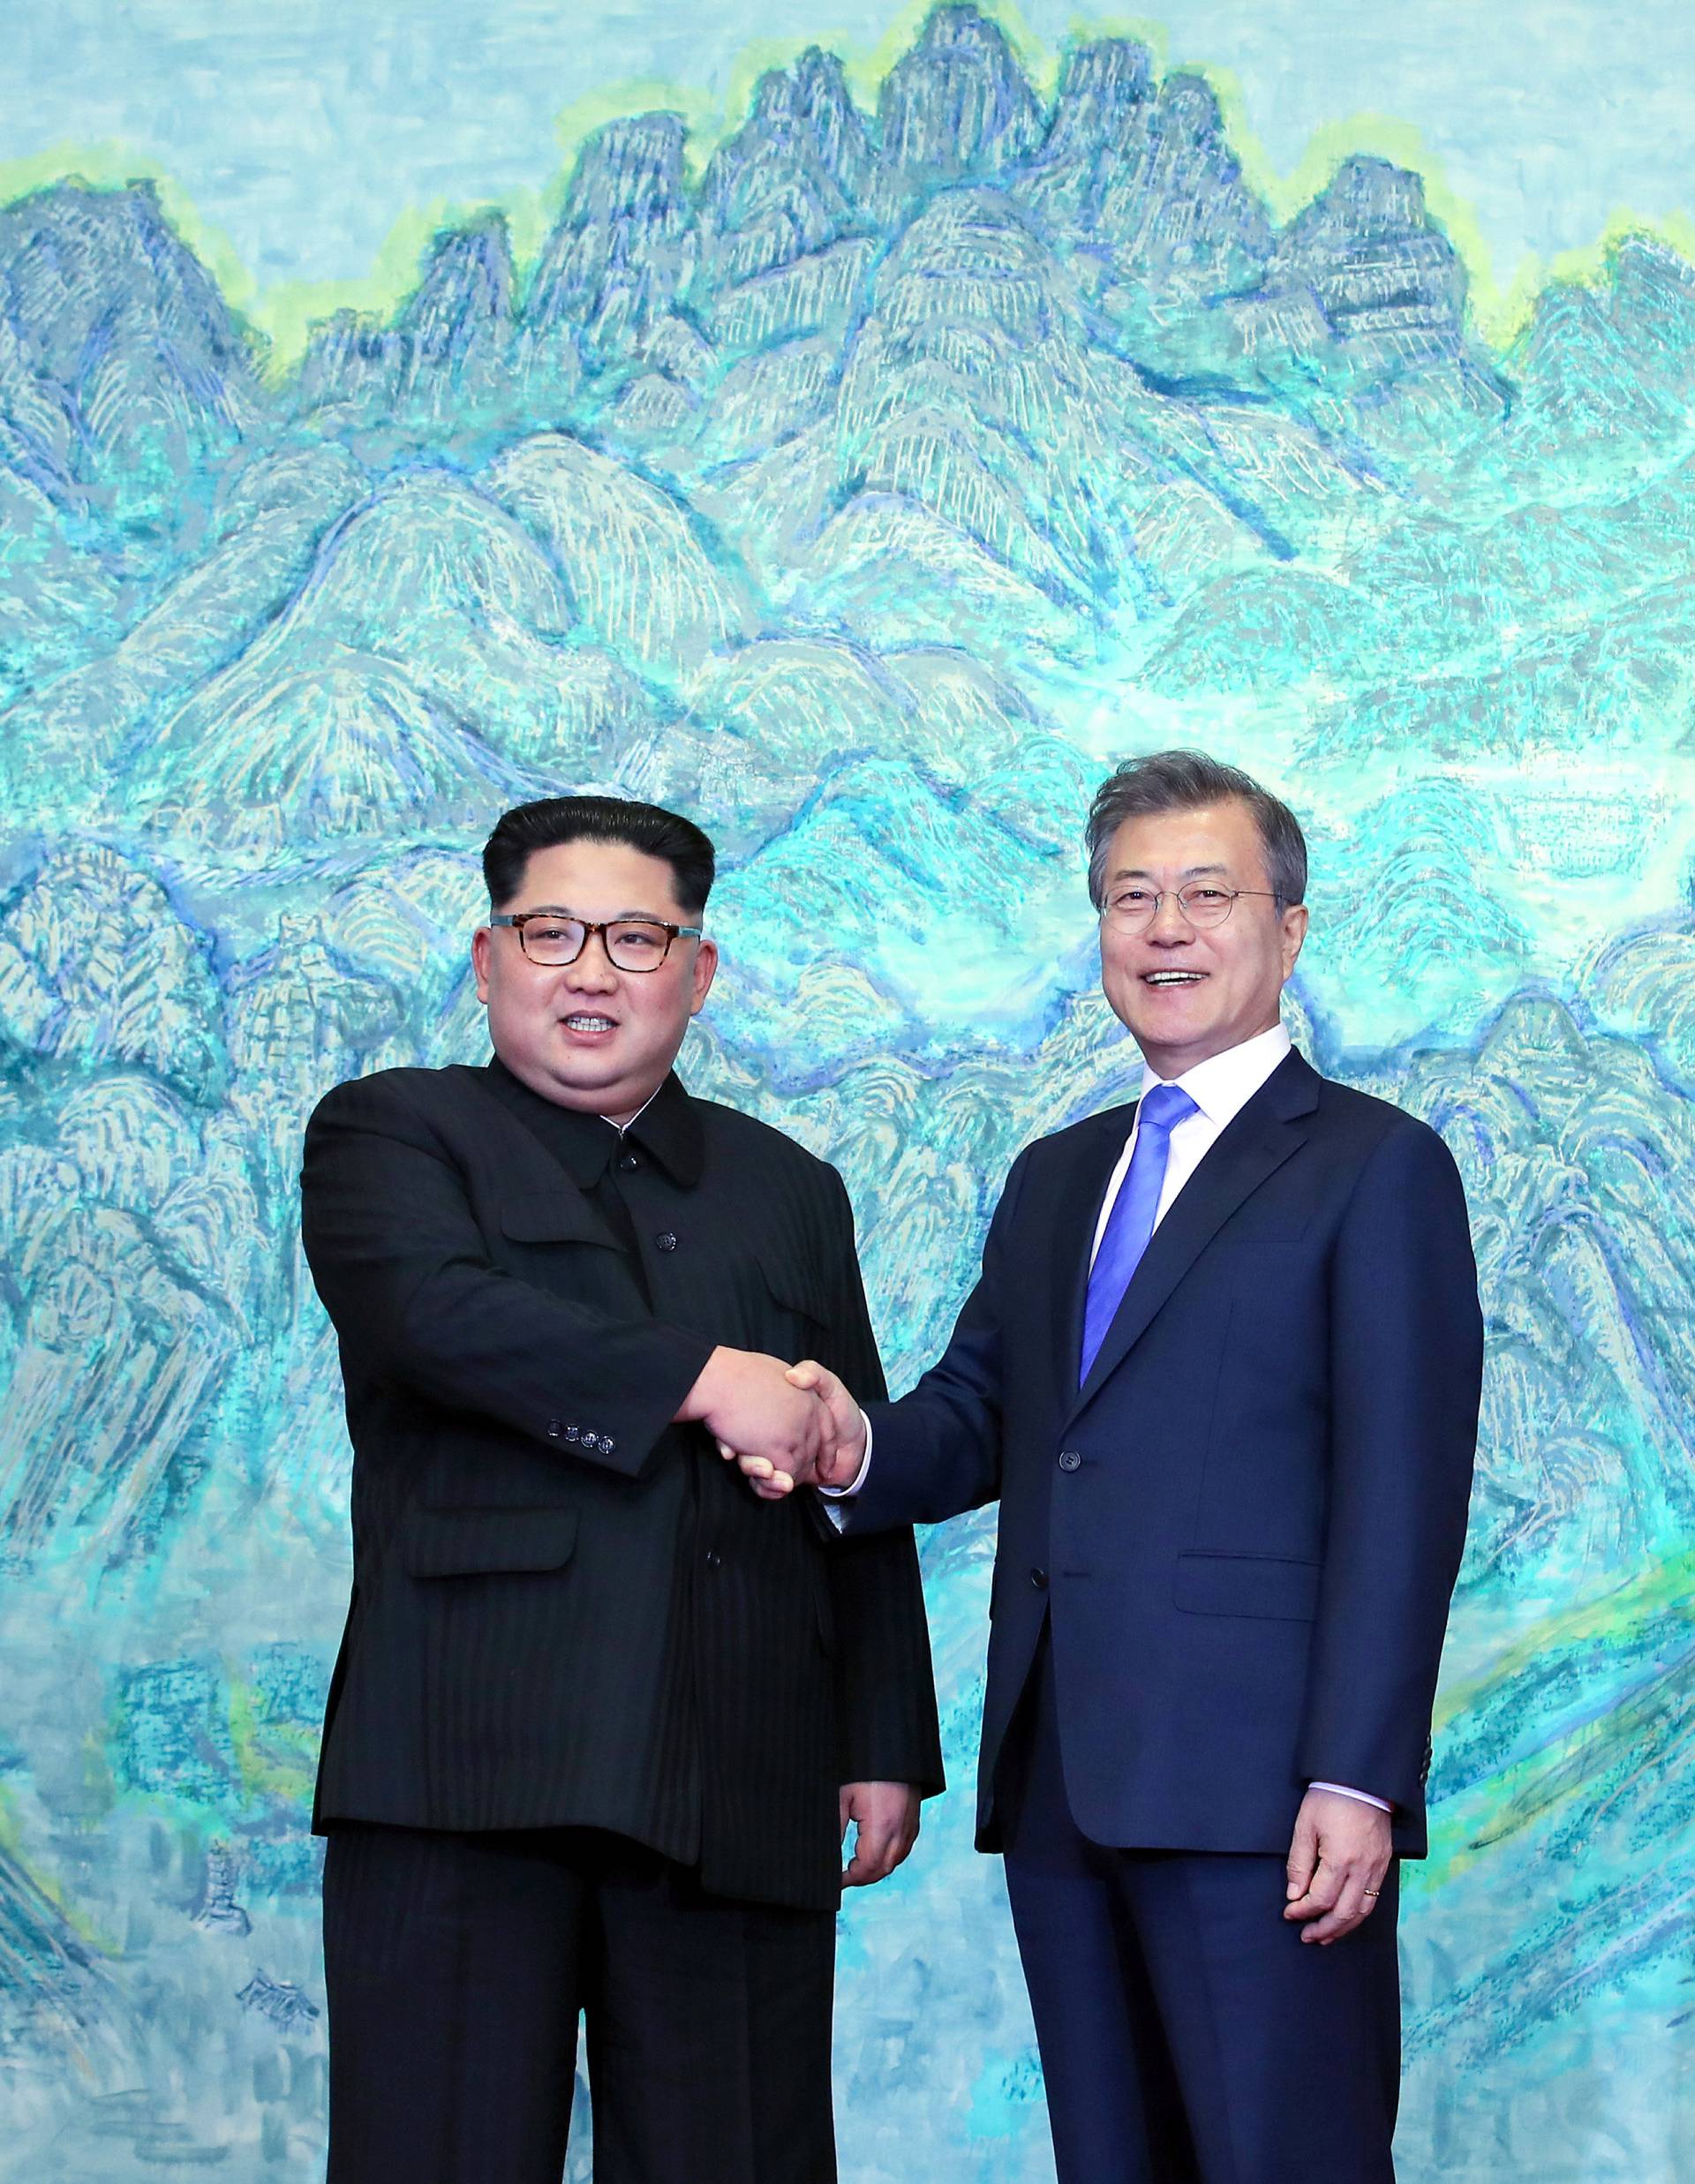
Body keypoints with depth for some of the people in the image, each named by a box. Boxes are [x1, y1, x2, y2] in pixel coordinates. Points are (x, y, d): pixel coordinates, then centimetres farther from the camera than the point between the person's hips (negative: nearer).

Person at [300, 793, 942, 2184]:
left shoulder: (790, 1191, 23)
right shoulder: (391, 1133, 11)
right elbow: (441, 1309, -12)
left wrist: (887, 1747, 13)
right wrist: (705, 1381, -13)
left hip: (741, 1796, 4)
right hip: (468, 1767, -3)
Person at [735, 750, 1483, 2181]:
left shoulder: (1375, 1168, 0)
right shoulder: (1053, 1179, 22)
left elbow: (1401, 1500, -7)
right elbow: (979, 1418, 17)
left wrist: (1356, 1779, -16)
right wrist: (858, 1446, -7)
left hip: (1257, 1790, -6)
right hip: (1062, 1783, 7)